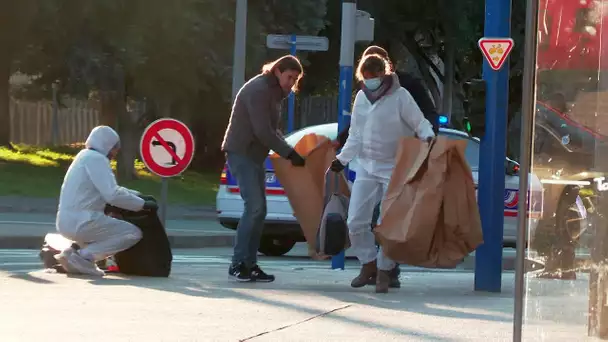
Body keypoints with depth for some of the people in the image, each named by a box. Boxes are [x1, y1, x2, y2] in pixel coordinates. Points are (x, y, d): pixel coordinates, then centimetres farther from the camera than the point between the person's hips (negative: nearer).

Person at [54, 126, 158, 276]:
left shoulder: (86, 157, 21)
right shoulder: (96, 158, -10)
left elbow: (109, 189, 29)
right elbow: (113, 195, -19)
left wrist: (139, 196, 19)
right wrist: (142, 204, -8)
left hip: (68, 222, 10)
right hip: (82, 221, -10)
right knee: (134, 234, -7)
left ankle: (73, 253, 9)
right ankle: (83, 256, -13)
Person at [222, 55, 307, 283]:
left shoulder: (274, 93, 15)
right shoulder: (259, 90, -16)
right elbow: (262, 131, -22)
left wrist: (288, 151, 3)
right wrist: (289, 153, -19)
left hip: (255, 155, 10)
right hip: (241, 153, -10)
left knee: (259, 209, 6)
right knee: (254, 207, -17)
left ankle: (250, 264, 8)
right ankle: (238, 263, -15)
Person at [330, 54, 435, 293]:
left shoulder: (400, 97, -9)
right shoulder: (361, 98, 9)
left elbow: (419, 123, -9)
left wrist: (428, 137, -29)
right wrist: (342, 159, 12)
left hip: (394, 169, -5)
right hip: (366, 167, 5)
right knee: (356, 222, 1)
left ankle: (384, 270, 9)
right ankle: (368, 263, 18)